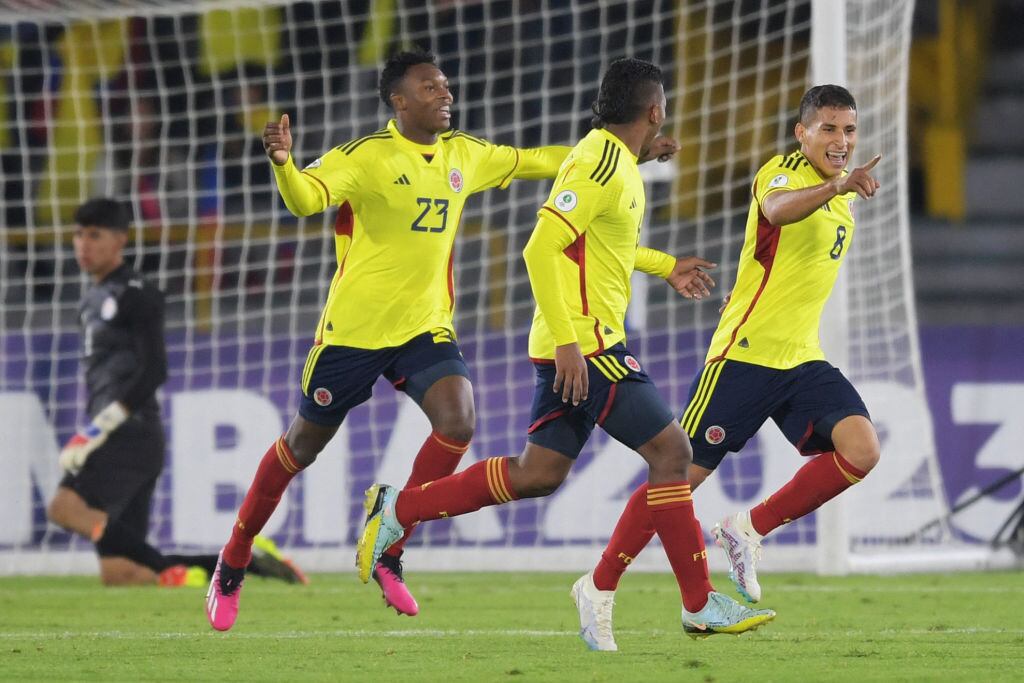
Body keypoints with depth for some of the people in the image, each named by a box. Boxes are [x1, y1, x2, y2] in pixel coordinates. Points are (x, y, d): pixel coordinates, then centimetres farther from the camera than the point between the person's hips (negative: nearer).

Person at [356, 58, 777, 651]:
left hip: (575, 346, 10)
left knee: (539, 474, 11)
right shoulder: (599, 165, -16)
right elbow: (541, 250, -24)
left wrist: (665, 266, 31)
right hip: (587, 343, -10)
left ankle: (397, 511, 14)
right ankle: (701, 605, -2)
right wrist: (568, 342, -27)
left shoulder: (613, 159, 14)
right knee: (671, 450, -6)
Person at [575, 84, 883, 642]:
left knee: (860, 449, -16)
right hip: (743, 356, -7)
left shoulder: (841, 197, 14)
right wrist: (836, 186, -55)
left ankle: (749, 531, -2)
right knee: (683, 473, -4)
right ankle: (600, 586, 12)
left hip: (803, 361, 7)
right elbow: (777, 209, -38)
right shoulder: (781, 172, -11)